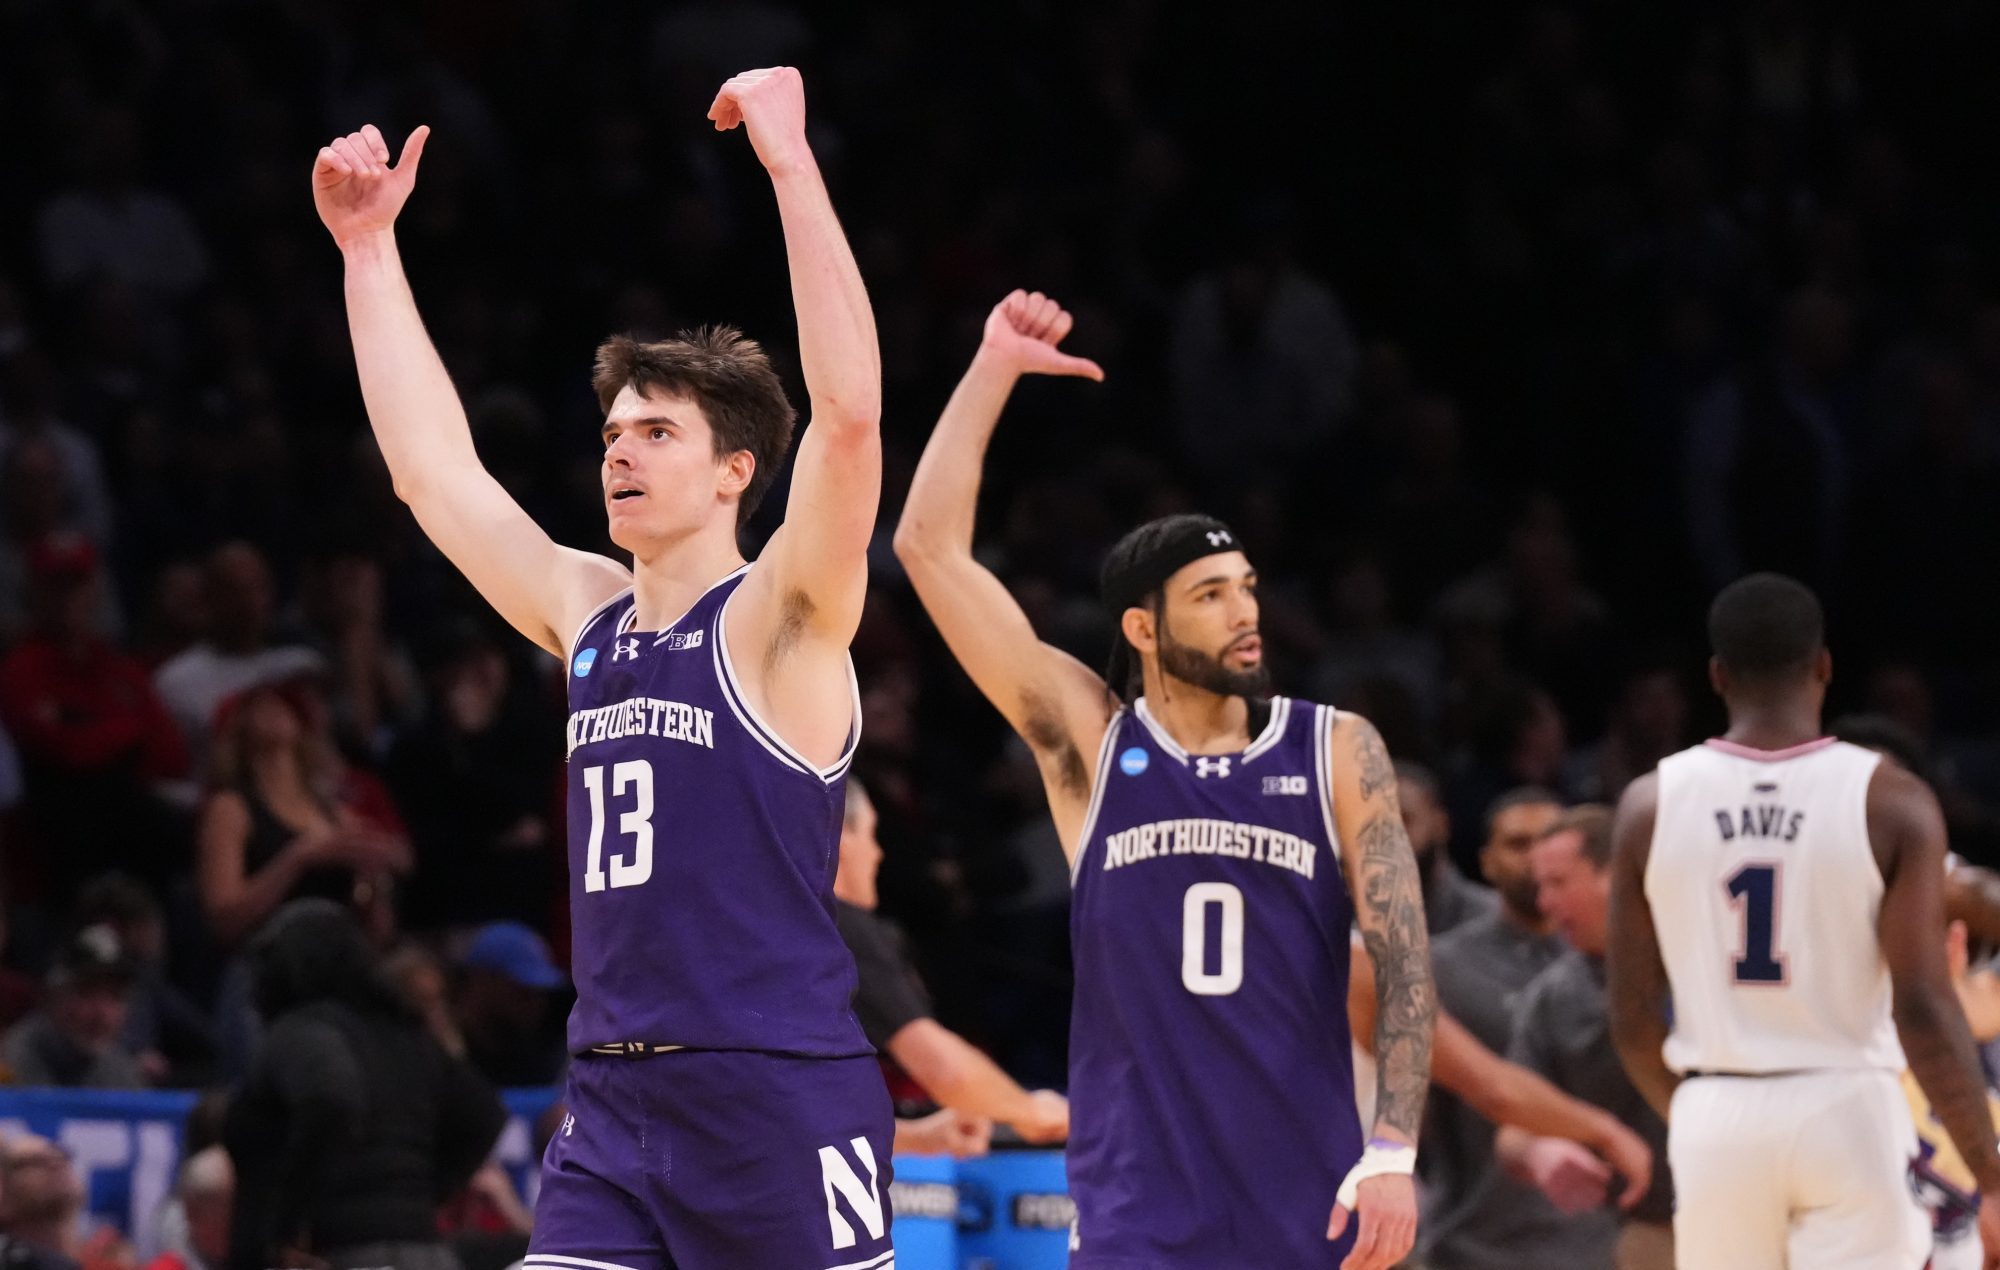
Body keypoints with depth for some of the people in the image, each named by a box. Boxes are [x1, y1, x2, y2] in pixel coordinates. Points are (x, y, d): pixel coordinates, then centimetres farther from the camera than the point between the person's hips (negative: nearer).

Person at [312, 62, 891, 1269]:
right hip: (612, 1101, 6)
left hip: (779, 1098, -6)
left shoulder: (781, 620, -5)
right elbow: (436, 470, 20)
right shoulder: (587, 615, 14)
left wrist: (791, 162, -22)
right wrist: (370, 250, 16)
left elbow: (850, 411, -20)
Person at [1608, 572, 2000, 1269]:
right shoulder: (1891, 803, -7)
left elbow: (1631, 1016, 4)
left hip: (1716, 1117, 3)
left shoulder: (1651, 804, 1)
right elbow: (1923, 1010, -12)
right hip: (1846, 1109, -3)